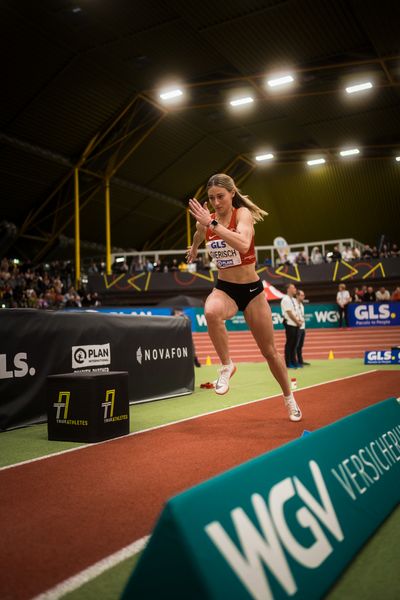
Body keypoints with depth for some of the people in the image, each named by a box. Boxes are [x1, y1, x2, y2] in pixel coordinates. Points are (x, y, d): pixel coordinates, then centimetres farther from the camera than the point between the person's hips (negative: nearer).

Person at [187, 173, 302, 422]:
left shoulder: (243, 213, -16)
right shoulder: (206, 220, -3)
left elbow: (243, 244, -37)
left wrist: (212, 223, -38)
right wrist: (194, 249, 39)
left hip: (251, 289, -2)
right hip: (224, 288, 2)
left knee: (270, 351, 8)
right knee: (211, 312, -38)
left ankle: (289, 398, 32)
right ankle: (227, 365, -16)